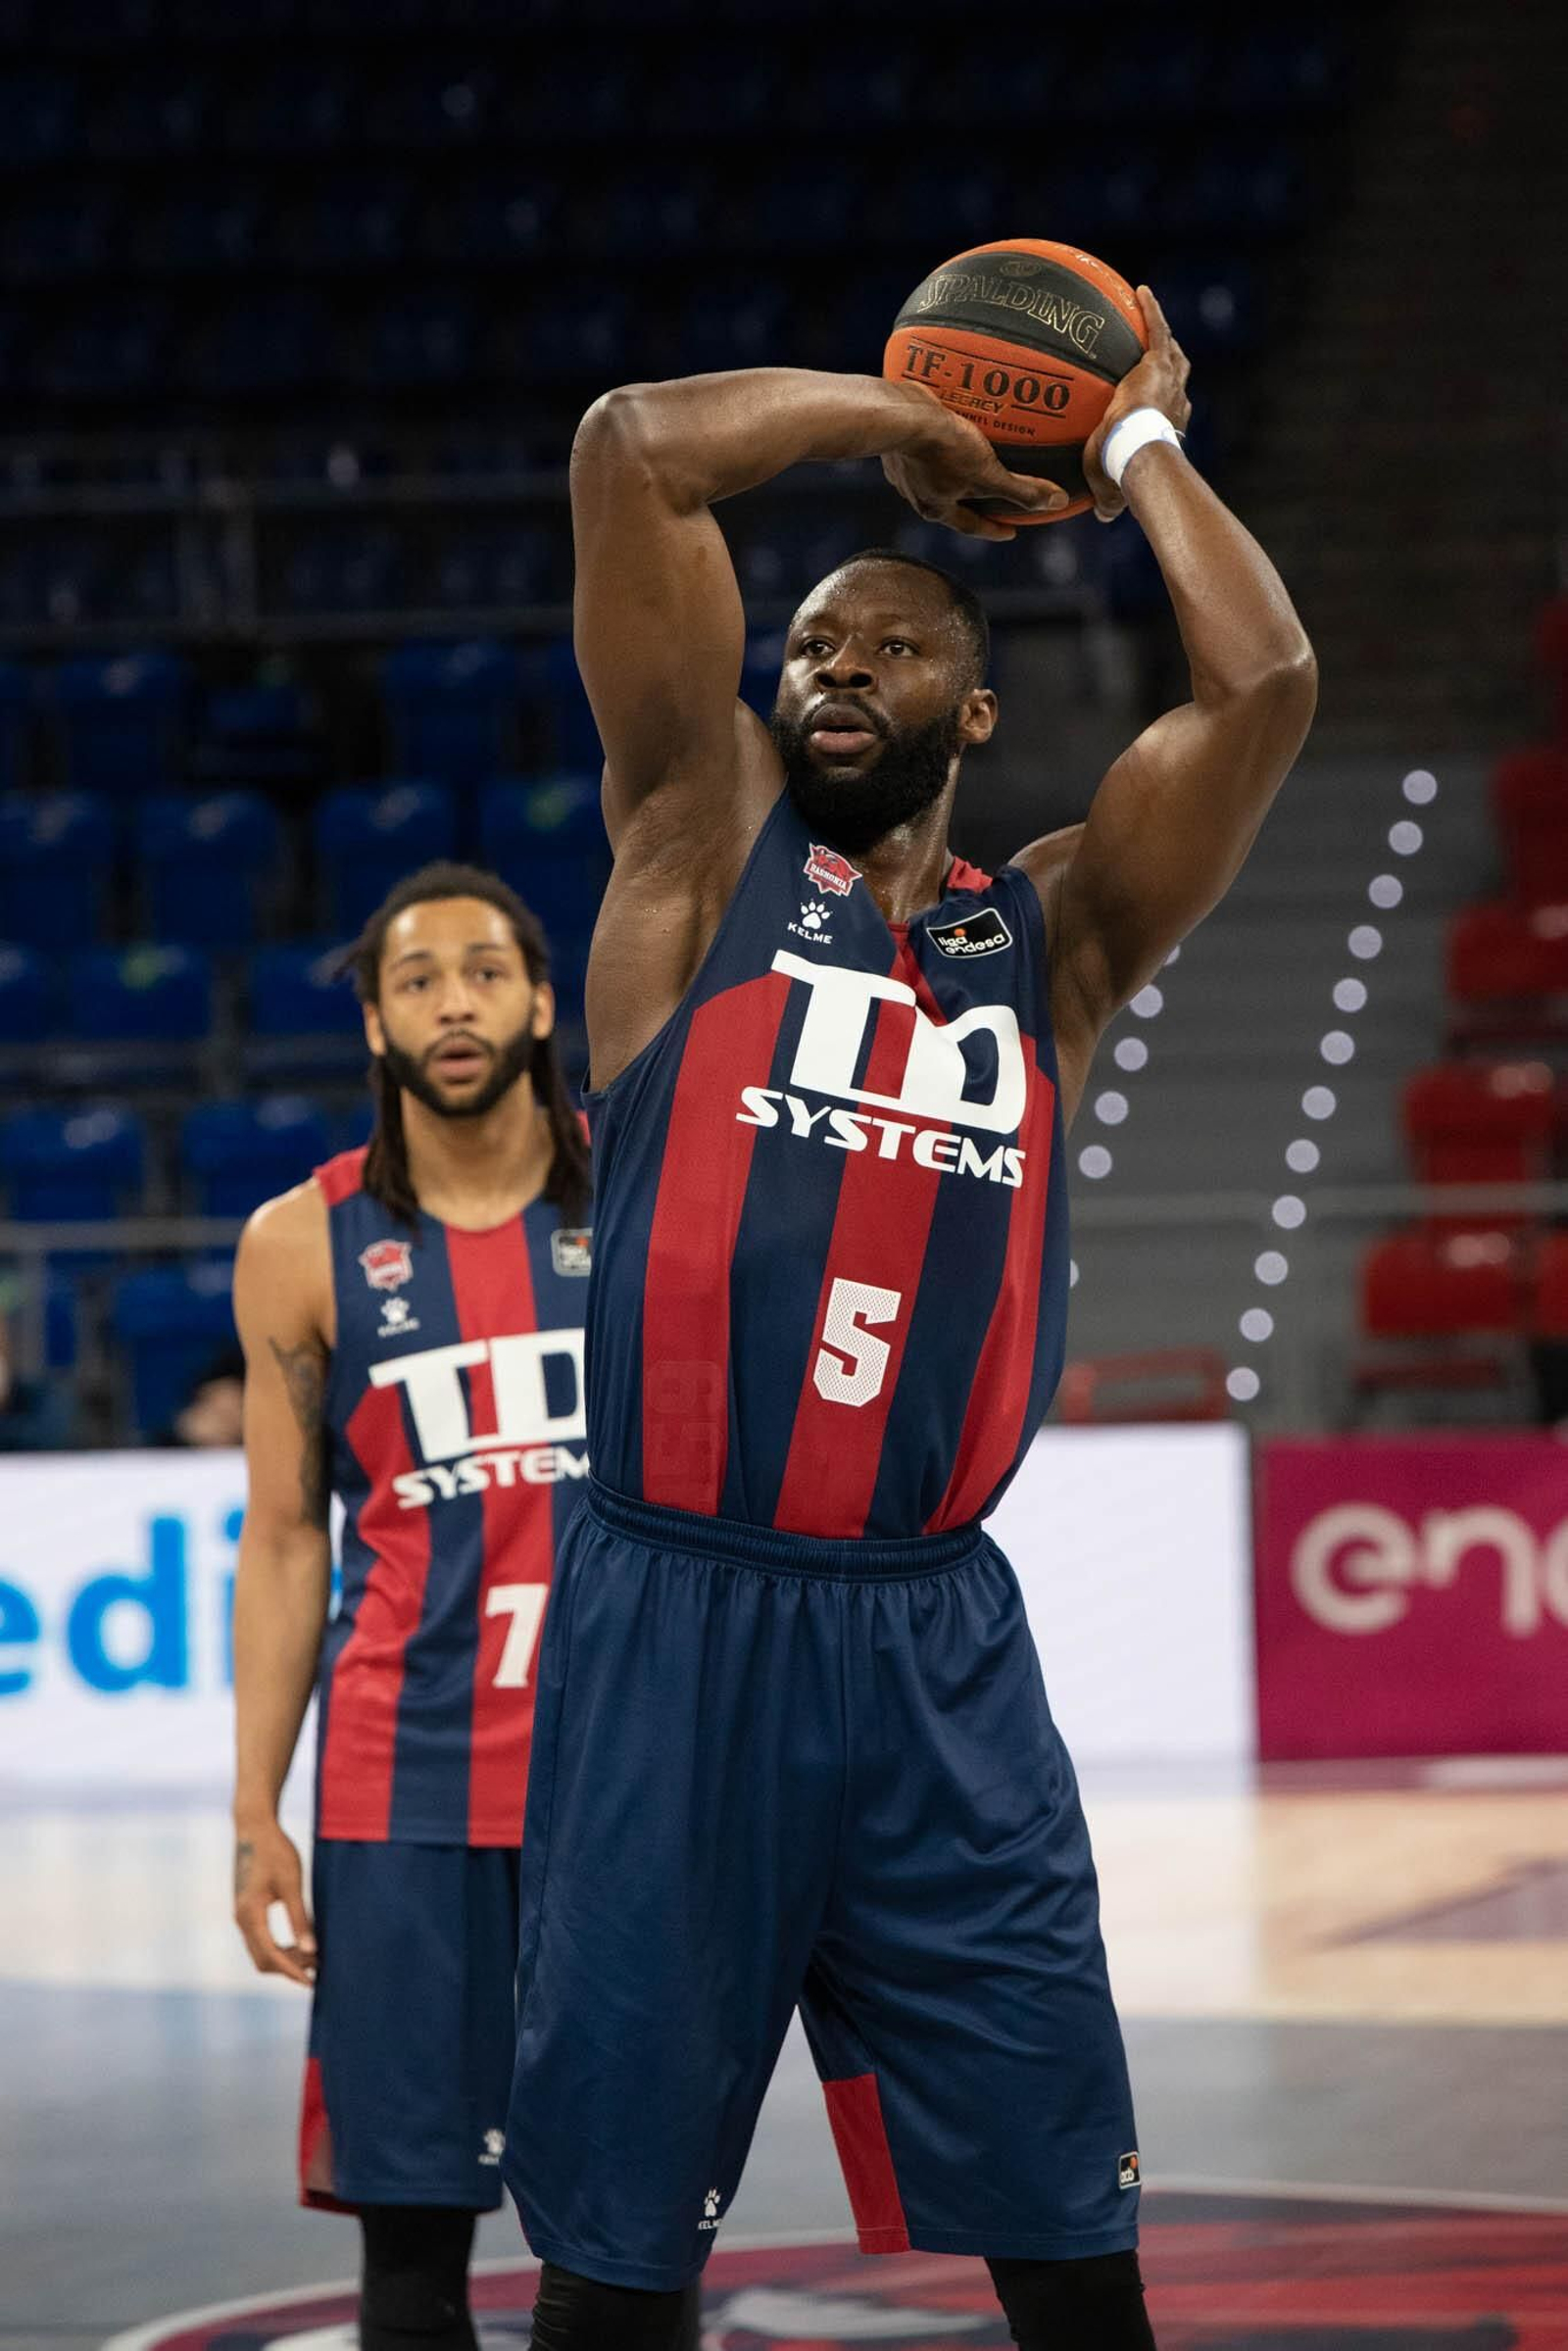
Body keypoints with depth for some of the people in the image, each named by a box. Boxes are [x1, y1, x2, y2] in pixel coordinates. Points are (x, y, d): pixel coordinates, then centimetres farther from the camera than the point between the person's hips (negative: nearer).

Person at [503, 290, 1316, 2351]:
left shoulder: (1053, 936, 13)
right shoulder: (707, 849, 7)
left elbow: (1266, 680, -1)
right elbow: (634, 447, -3)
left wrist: (1140, 446, 12)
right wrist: (900, 422, 10)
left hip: (936, 1641, 2)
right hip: (673, 1622, -2)